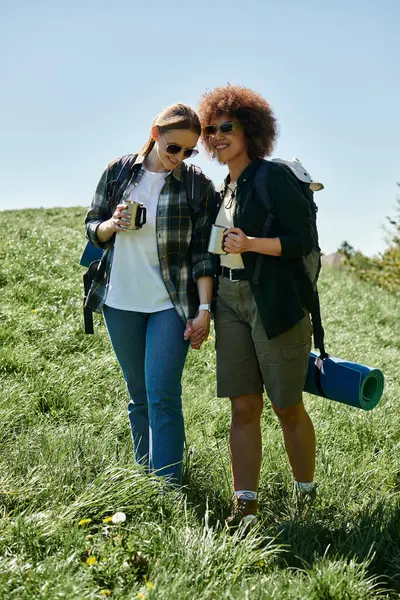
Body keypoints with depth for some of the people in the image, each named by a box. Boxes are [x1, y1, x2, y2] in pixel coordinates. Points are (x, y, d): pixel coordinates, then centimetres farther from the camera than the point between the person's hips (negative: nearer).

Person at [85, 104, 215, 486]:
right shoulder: (119, 172, 2)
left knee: (162, 396, -10)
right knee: (138, 395, 12)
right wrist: (112, 226, -14)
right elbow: (92, 227, 9)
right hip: (120, 301, 3)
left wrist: (204, 308, -12)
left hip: (172, 304, -3)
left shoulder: (197, 185, -4)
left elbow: (203, 253, -5)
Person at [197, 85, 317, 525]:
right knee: (243, 407, 4)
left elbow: (303, 241, -12)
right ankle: (244, 505, 7)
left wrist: (250, 245, -24)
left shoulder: (274, 177, -8)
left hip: (275, 304, -6)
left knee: (288, 407, 3)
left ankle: (307, 497, 20)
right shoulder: (224, 189, 15)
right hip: (230, 302, 7)